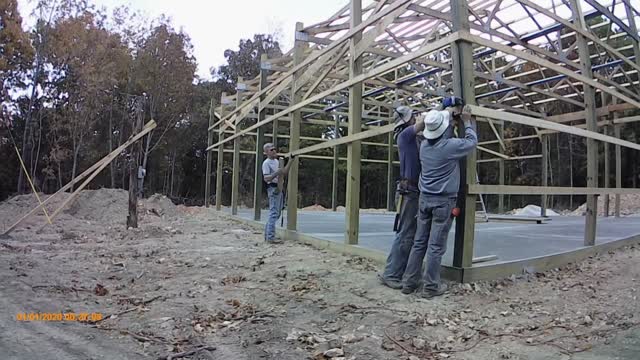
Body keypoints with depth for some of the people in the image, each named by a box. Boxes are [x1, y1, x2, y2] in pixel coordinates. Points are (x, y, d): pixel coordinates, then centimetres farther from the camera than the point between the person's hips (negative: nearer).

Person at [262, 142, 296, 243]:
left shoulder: (277, 161, 18)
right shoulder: (266, 163, -9)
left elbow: (284, 172, 20)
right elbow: (266, 178, -16)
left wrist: (291, 160, 16)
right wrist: (276, 173, -29)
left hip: (279, 188, 10)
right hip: (273, 188, -10)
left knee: (276, 213, 14)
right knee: (274, 213, -11)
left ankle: (267, 235, 22)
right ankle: (270, 237, -9)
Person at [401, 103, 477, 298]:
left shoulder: (424, 145, 4)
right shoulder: (451, 146, -12)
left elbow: (442, 137, 24)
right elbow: (472, 142, 6)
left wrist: (450, 114, 29)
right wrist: (467, 122, 20)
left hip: (425, 198, 6)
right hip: (443, 201, -6)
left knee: (419, 242, 10)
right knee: (436, 246, -1)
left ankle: (409, 282, 14)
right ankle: (430, 287, 6)